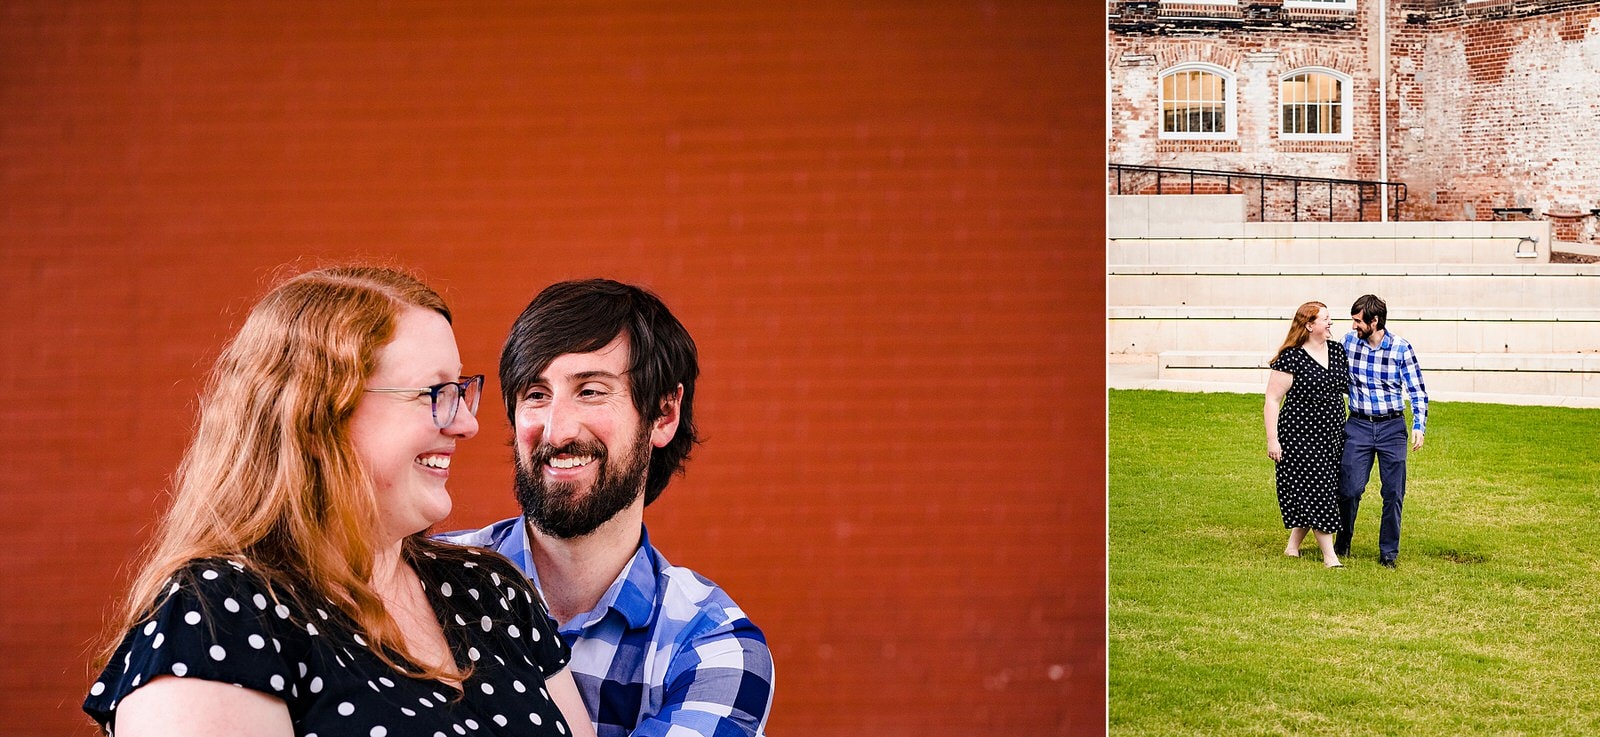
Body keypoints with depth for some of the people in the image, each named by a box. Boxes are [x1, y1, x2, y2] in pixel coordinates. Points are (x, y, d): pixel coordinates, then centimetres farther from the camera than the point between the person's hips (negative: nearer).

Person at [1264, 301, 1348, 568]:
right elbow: (1272, 400, -11)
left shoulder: (1337, 350, 7)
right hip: (1300, 436, -7)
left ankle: (1293, 545, 24)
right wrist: (1272, 440, -15)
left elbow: (1347, 384, 22)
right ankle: (1329, 555, -2)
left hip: (1332, 435, 7)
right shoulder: (1291, 358, -12)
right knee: (1314, 490, -7)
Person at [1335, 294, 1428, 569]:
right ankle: (1342, 543, 17)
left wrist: (1419, 426, -13)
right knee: (1350, 489, -4)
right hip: (1358, 425, 1)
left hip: (1392, 426, -1)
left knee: (1393, 493, 2)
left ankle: (1388, 552, 14)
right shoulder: (1349, 341, -1)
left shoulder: (1401, 348, -8)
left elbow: (1418, 391, -3)